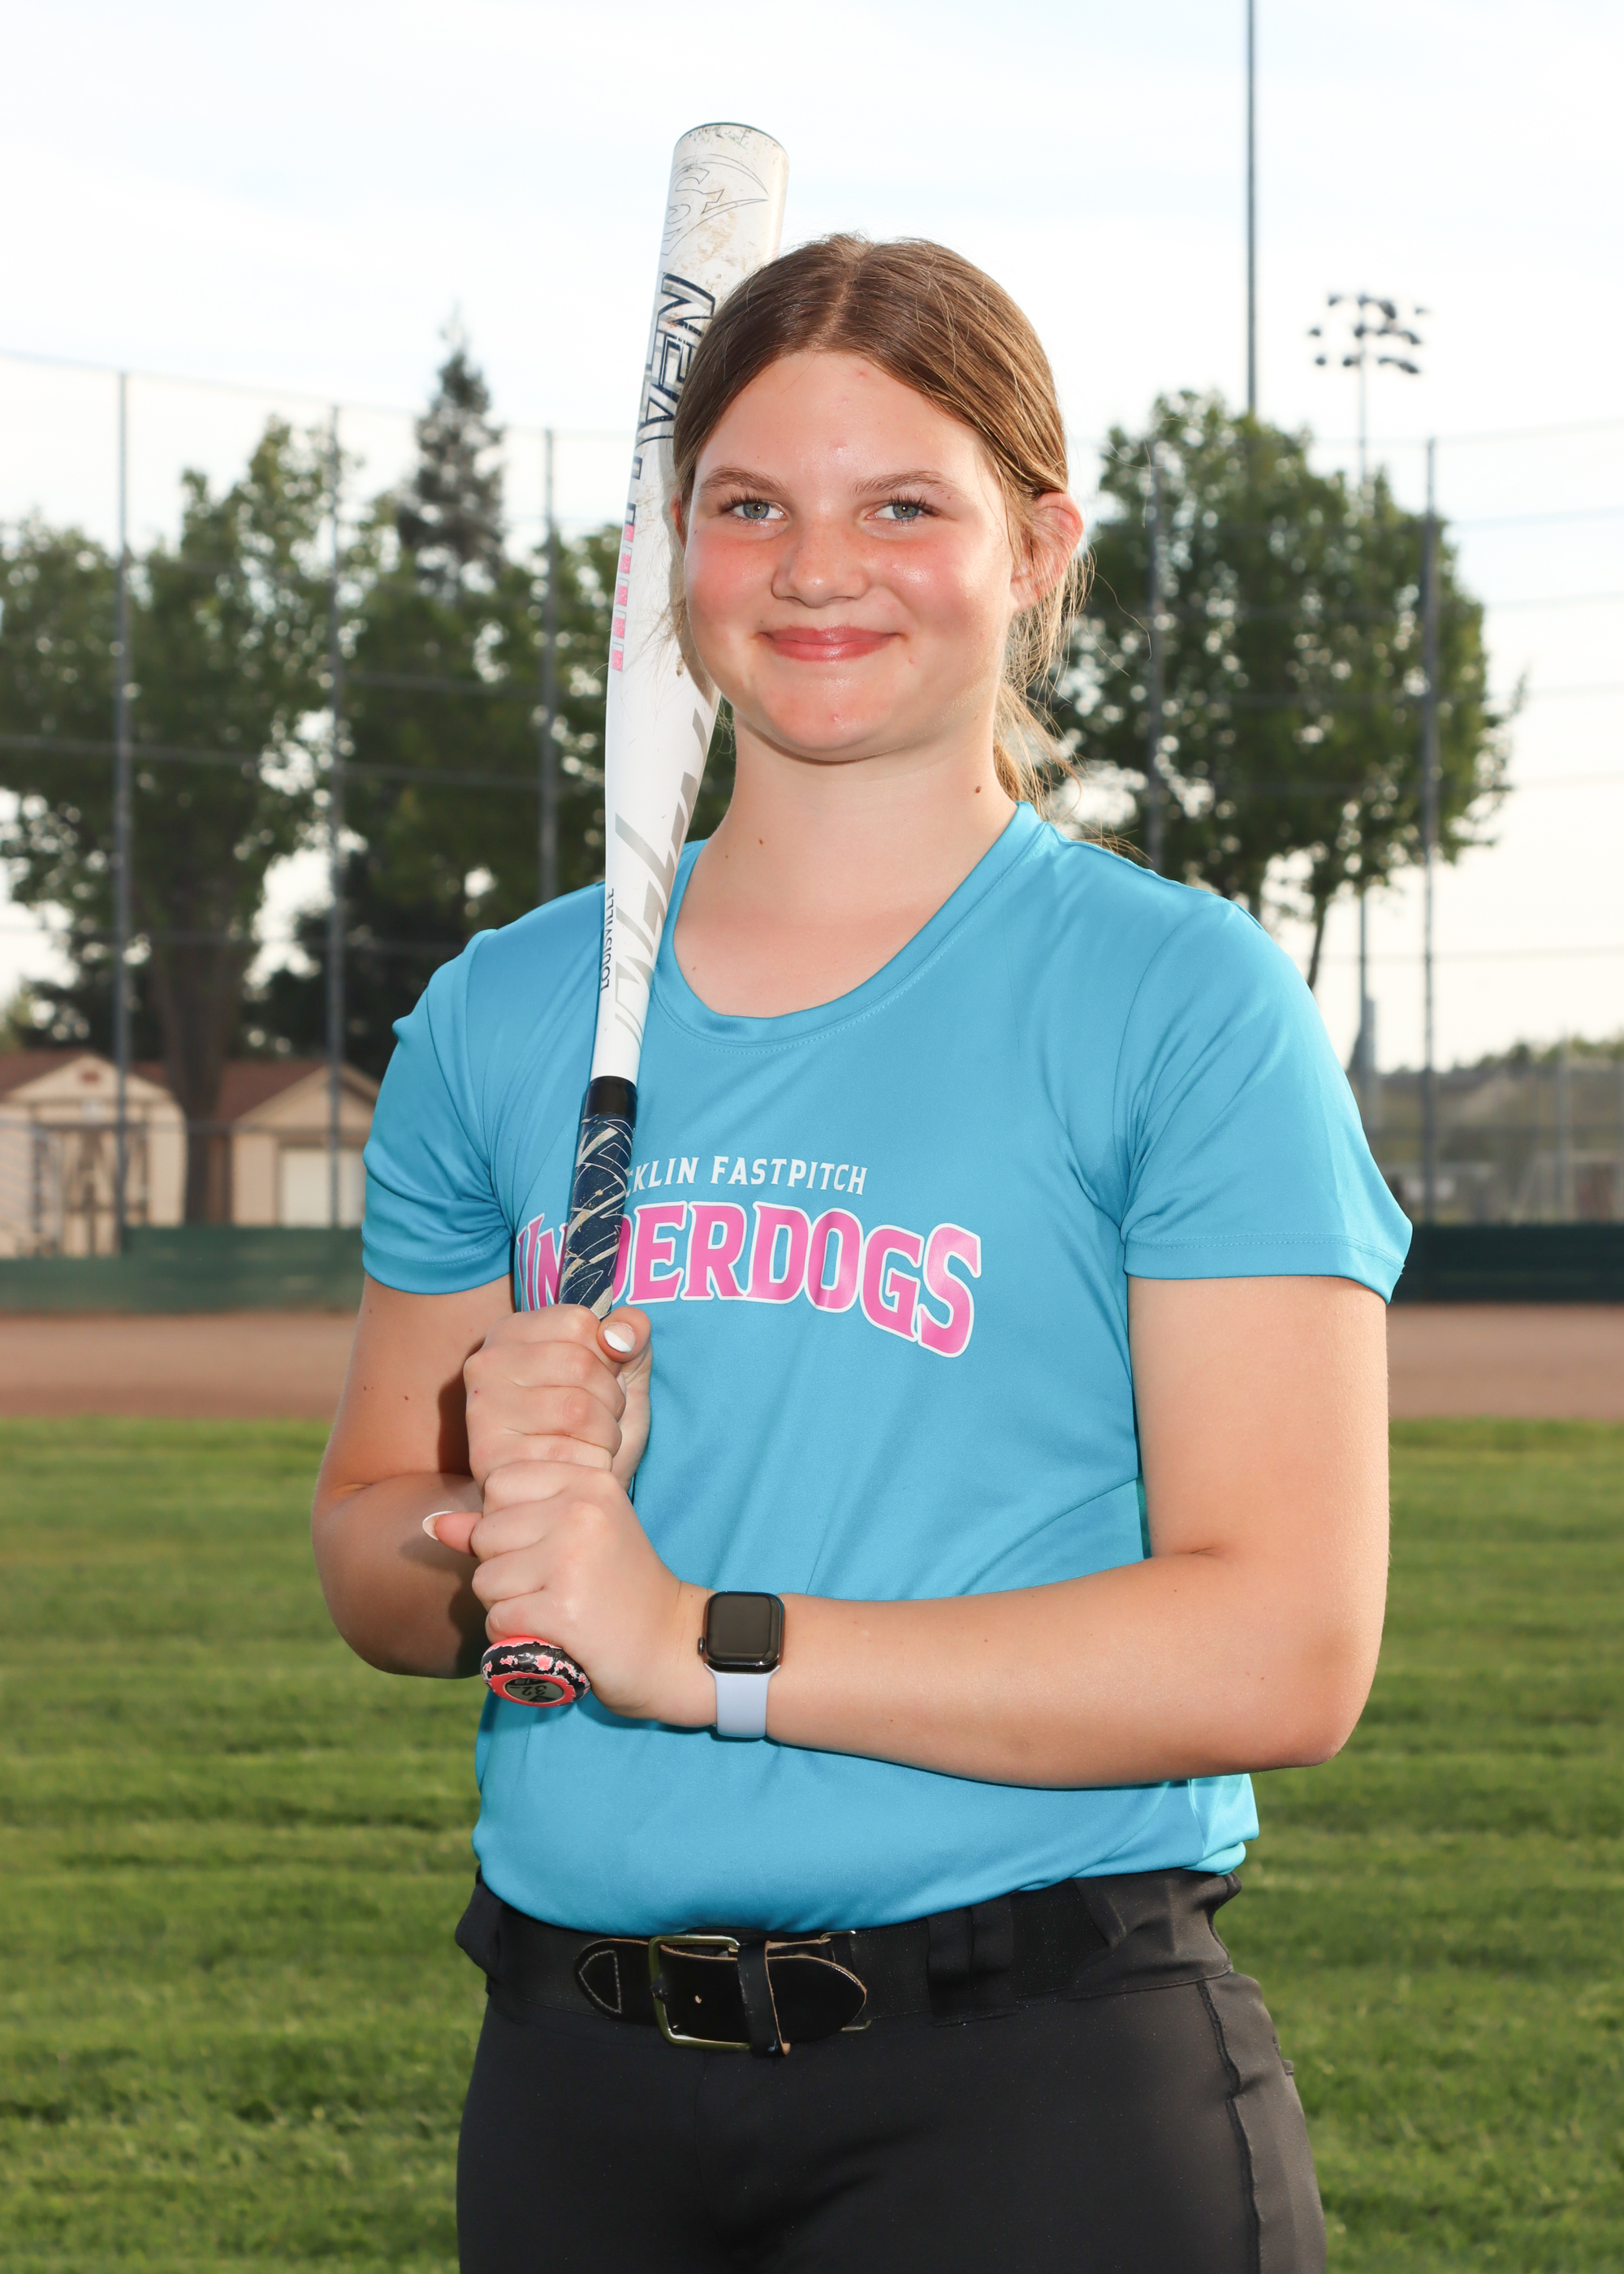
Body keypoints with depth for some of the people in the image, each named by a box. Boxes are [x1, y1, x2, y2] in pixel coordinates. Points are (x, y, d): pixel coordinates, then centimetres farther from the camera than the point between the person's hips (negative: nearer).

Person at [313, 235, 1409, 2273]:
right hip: (577, 2084, 4)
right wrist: (490, 1526, -8)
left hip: (1040, 2098, -4)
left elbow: (1287, 1651, -12)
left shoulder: (1178, 998, -5)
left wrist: (702, 1639, -15)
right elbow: (368, 1552, 16)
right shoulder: (502, 1014, 10)